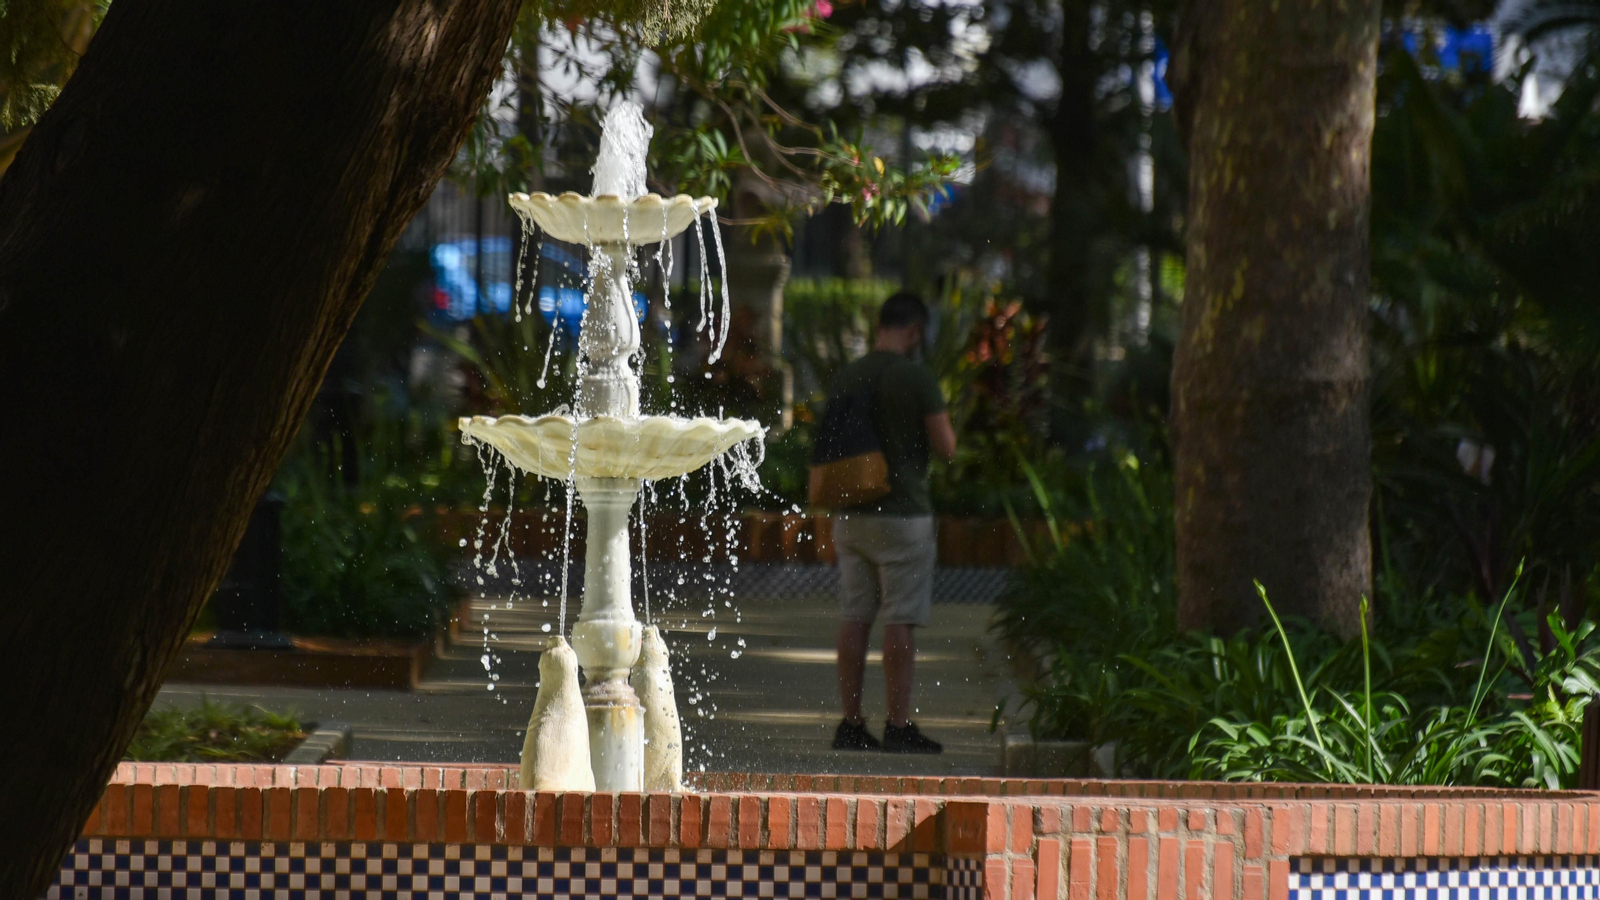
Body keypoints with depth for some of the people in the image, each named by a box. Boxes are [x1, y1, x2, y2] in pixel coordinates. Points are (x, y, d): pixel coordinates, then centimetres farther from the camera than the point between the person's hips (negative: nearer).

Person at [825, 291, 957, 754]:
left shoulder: (847, 377, 7)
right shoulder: (918, 378, -11)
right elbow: (945, 447, -9)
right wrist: (943, 422, 11)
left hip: (851, 513, 6)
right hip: (903, 512, -6)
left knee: (854, 618, 7)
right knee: (900, 621, -3)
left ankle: (851, 721, 9)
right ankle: (899, 725, -4)